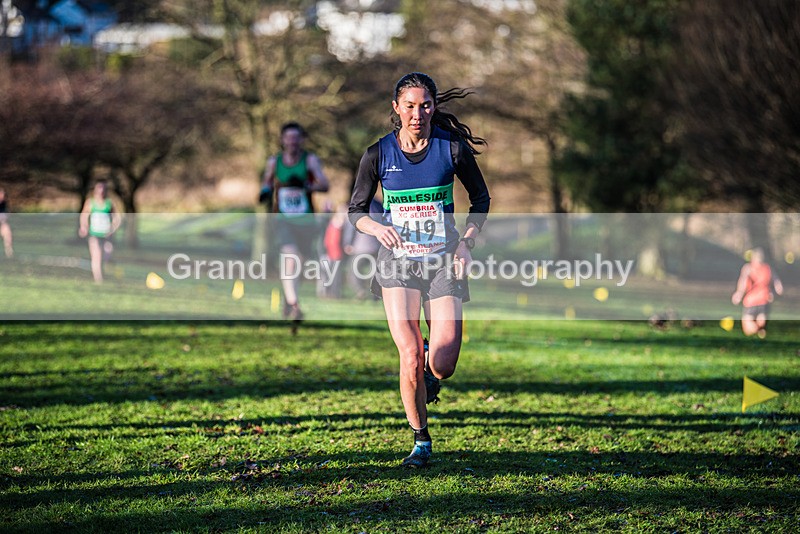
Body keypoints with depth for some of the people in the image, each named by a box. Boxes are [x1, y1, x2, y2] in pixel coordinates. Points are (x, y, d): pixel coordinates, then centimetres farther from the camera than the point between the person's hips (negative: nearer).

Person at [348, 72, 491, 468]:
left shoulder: (453, 147, -4)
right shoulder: (378, 153, -4)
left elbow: (481, 198, 8)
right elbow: (356, 210, 4)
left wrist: (467, 241, -6)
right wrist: (377, 227, -17)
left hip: (443, 261, 0)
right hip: (397, 261, 0)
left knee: (442, 366, -10)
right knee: (410, 356, -12)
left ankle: (427, 376, 30)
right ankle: (421, 441, 9)